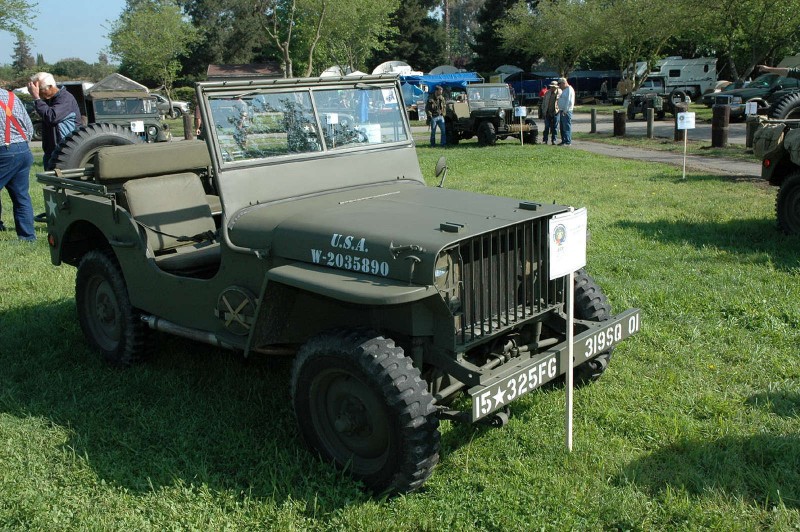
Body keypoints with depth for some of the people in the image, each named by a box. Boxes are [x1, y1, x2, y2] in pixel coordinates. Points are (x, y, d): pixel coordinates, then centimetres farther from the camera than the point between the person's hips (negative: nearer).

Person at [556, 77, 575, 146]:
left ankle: (568, 141, -9)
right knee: (562, 127, 11)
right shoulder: (564, 90, 20)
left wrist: (565, 111, -20)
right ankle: (563, 141, 16)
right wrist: (560, 109, 17)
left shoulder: (569, 90, -11)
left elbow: (569, 101, -18)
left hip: (566, 111, -10)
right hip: (562, 111, 10)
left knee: (566, 126, -9)